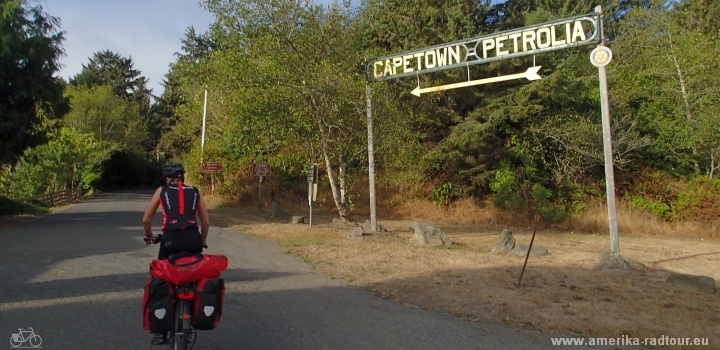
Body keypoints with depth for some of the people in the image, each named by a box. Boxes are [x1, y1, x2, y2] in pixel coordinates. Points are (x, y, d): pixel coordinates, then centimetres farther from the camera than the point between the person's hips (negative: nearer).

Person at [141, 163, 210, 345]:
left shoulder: (162, 190, 16)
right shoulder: (195, 192, 19)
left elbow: (146, 219, 17)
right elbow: (206, 222, 19)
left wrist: (149, 236, 35)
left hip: (171, 239, -1)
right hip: (193, 239, 1)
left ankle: (161, 331, 16)